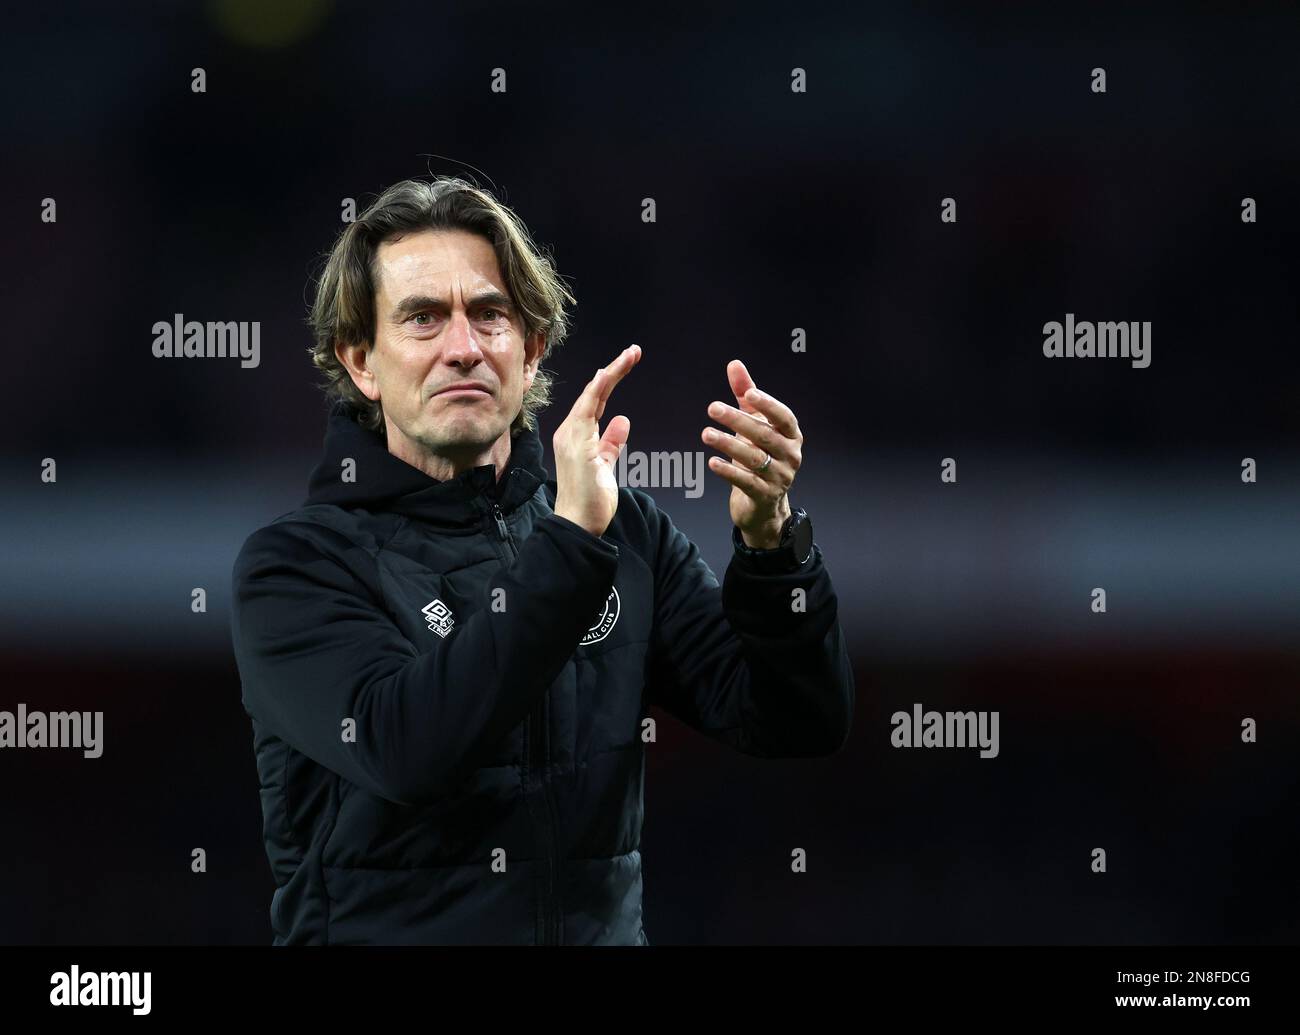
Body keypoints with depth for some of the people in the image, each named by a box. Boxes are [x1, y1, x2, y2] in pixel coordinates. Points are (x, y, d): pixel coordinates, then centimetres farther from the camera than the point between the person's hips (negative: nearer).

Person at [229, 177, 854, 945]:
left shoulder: (623, 532, 8)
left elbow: (800, 725, 0)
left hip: (602, 926, 2)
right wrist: (572, 545, -22)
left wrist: (768, 537, -13)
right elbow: (408, 750, -18)